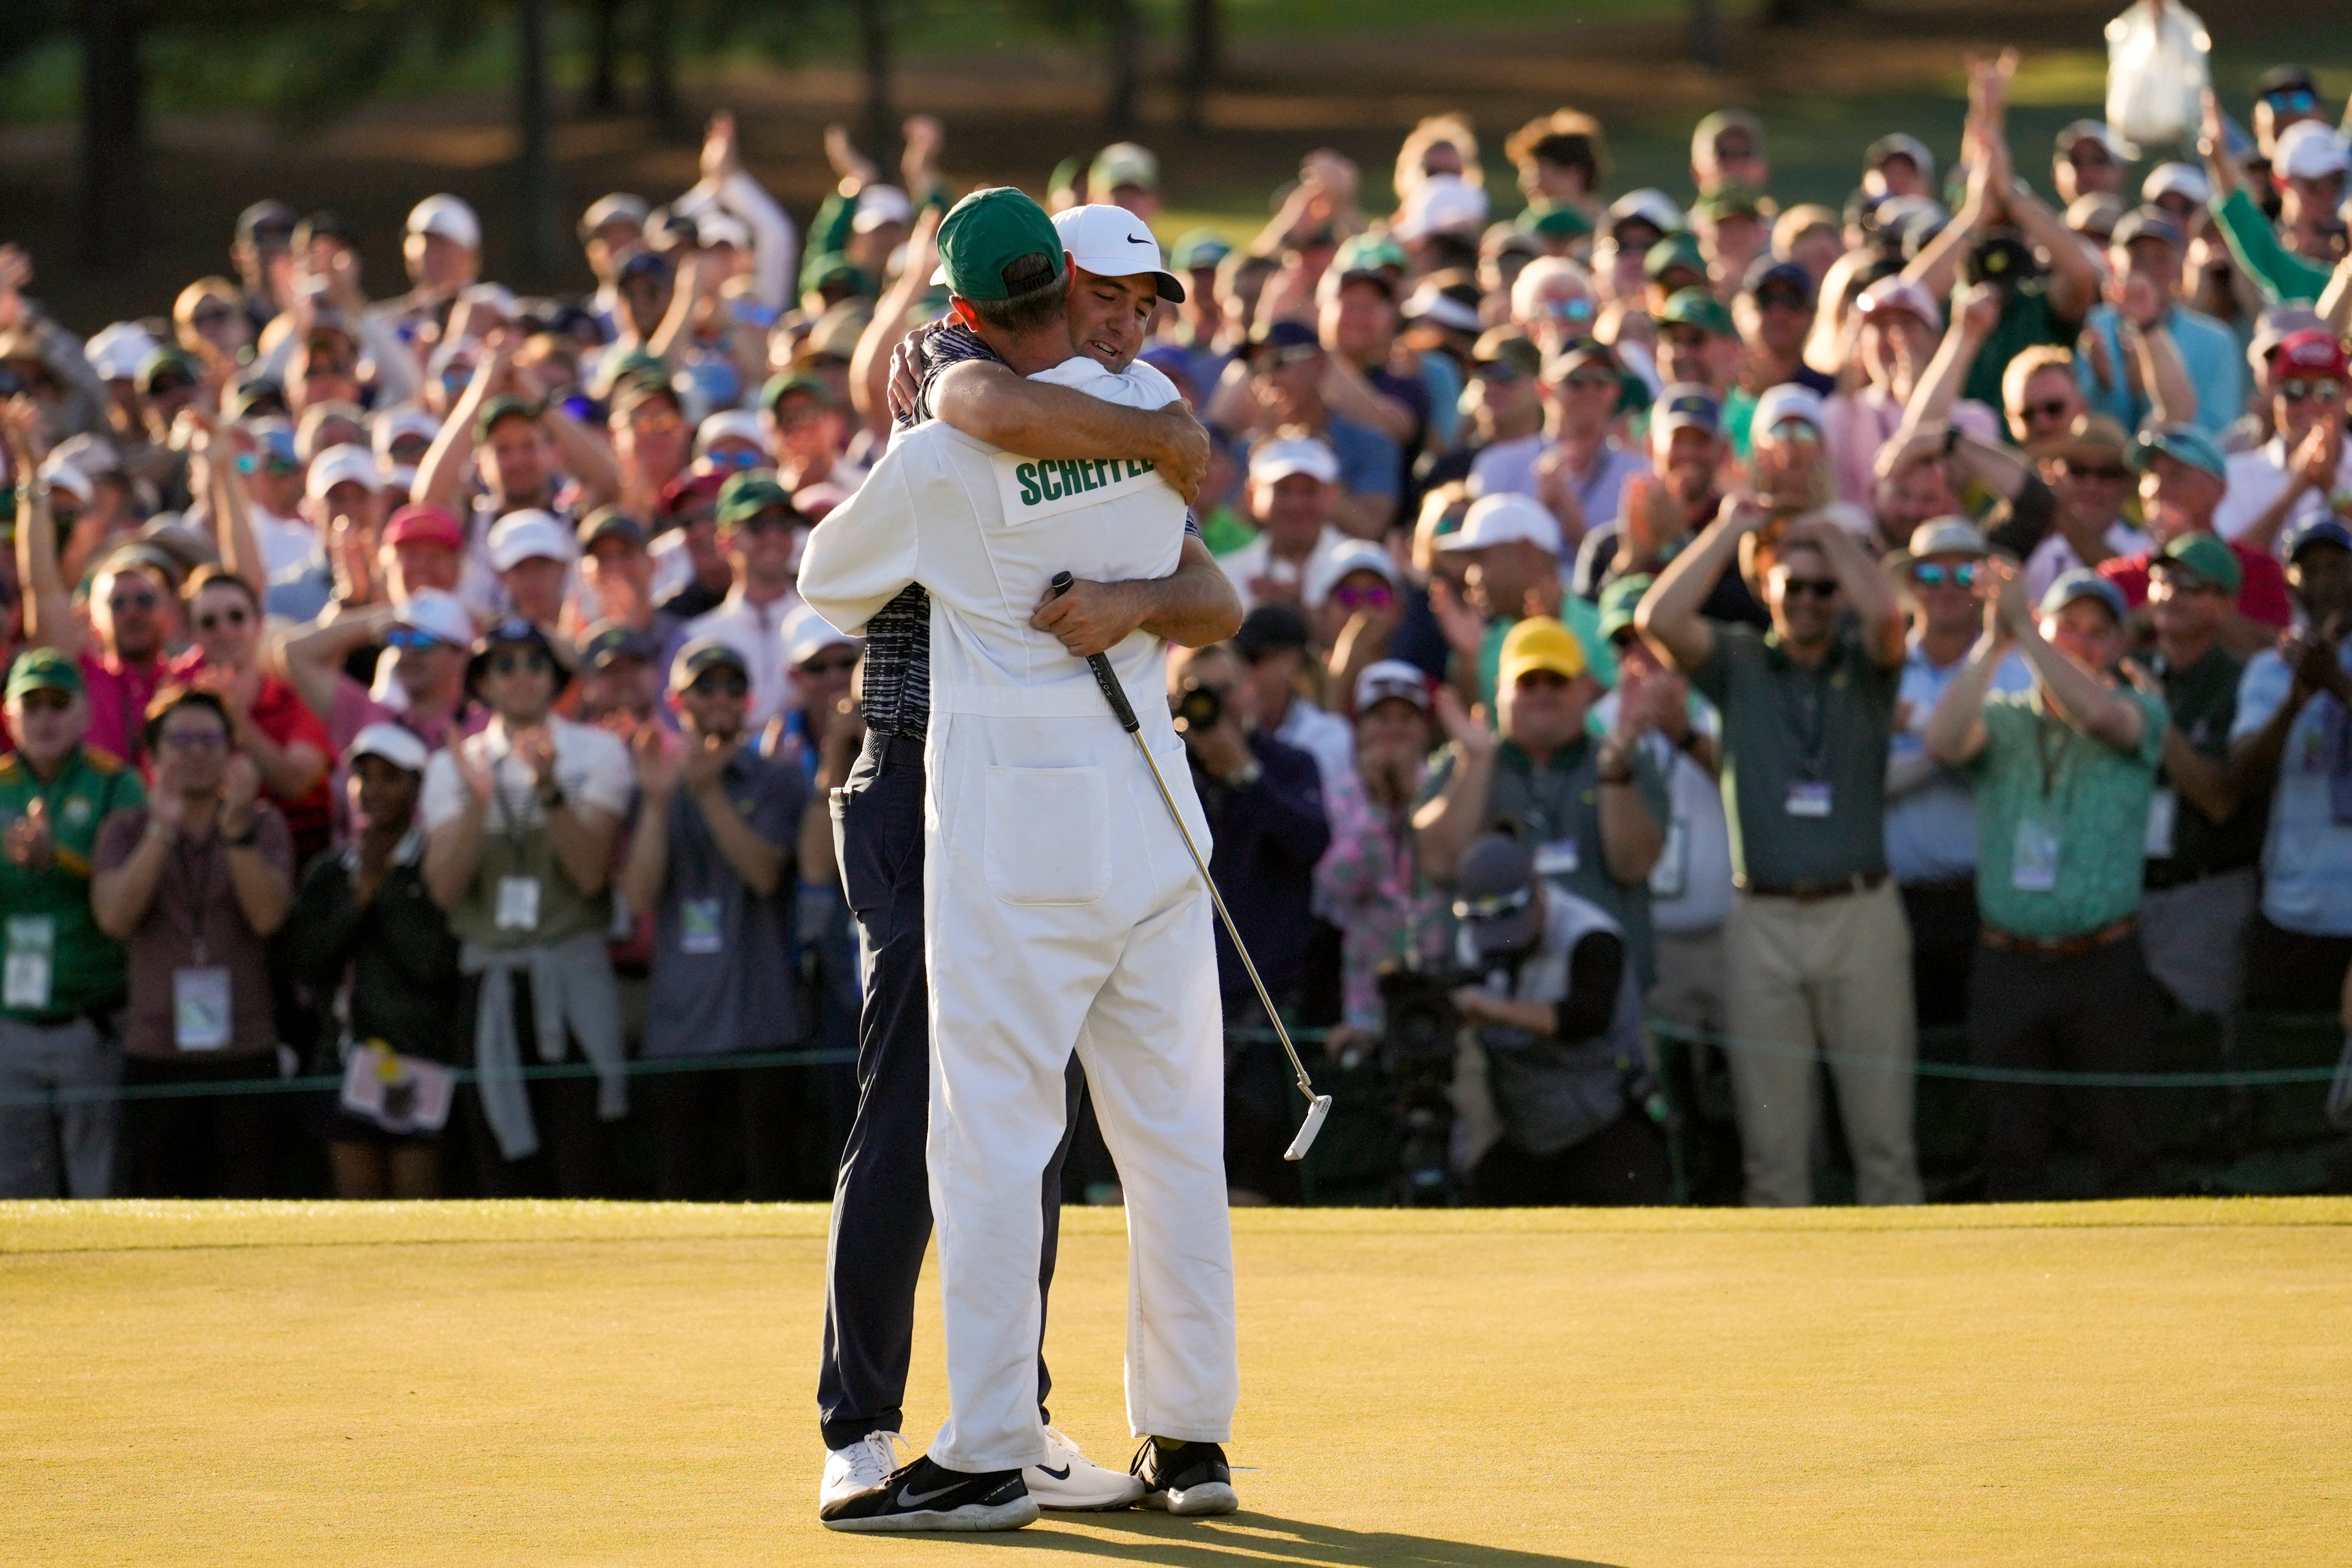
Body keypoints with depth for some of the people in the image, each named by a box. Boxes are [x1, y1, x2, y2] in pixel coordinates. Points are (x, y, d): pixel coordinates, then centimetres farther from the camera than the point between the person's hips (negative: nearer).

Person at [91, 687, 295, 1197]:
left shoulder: (264, 825, 7)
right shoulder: (127, 830, 8)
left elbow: (268, 916, -8)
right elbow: (114, 917, -9)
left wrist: (237, 829, -20)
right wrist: (162, 830, -16)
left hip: (244, 1050, 0)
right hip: (156, 1053, 0)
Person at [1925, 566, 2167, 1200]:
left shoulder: (2141, 711, 4)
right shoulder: (2003, 720, 9)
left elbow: (2101, 713, -19)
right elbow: (1944, 740, -12)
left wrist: (2023, 630, -22)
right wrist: (1993, 644, -17)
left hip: (2106, 963, -2)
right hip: (2010, 961, 2)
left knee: (2122, 1138, -1)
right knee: (2013, 1147, 5)